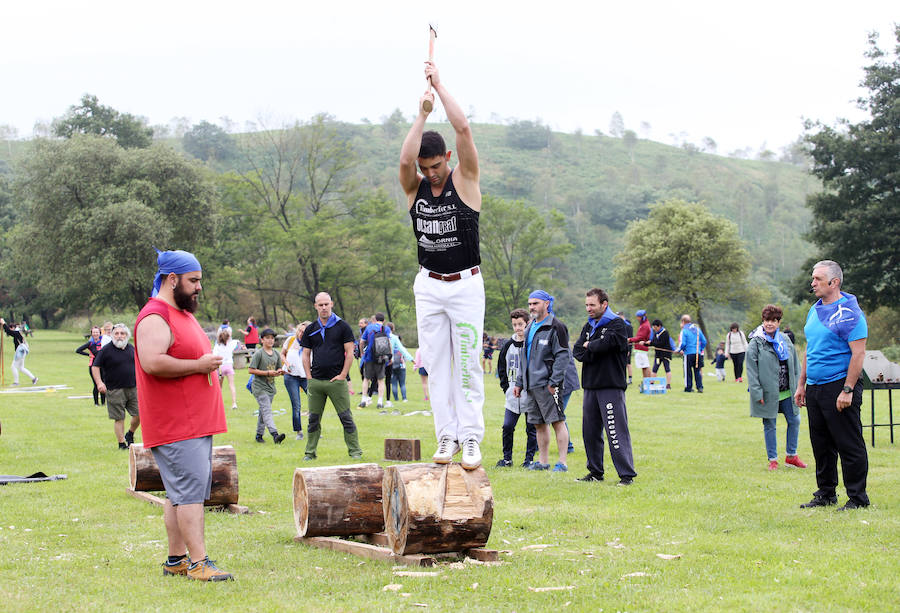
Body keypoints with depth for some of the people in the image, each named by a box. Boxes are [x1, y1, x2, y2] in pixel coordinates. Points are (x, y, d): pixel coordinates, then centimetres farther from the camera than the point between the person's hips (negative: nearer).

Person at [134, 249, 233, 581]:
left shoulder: (183, 314, 21)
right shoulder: (154, 318, -13)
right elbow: (153, 362, -27)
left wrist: (209, 362, 16)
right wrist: (198, 365, -19)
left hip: (196, 422, 10)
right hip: (175, 426, -10)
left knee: (182, 492, 11)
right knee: (190, 490, -12)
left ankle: (176, 559, 16)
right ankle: (198, 562, -12)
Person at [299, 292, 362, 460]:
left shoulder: (342, 326, 2)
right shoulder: (311, 329, 12)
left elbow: (349, 352, -1)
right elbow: (306, 355, 14)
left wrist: (343, 375, -8)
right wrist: (309, 377, 3)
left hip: (336, 380, -3)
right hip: (315, 382, 3)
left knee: (346, 417, -3)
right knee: (313, 419, 7)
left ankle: (355, 451, 1)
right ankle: (310, 452, 14)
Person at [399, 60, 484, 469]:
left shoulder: (465, 181, -4)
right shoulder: (414, 188, 4)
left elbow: (463, 130, -15)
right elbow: (404, 160, -18)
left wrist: (439, 85, -9)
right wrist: (422, 113, -14)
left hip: (466, 284, -3)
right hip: (428, 285, 3)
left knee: (467, 362, -5)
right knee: (436, 363, 2)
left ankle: (471, 437, -5)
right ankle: (446, 436, 6)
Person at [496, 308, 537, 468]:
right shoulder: (508, 346, 10)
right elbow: (501, 369, 20)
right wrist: (506, 387, 10)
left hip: (531, 395, -4)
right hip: (512, 396, 4)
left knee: (531, 429, 3)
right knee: (507, 427, 2)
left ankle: (529, 459, 13)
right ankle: (507, 458, 15)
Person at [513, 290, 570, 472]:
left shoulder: (555, 327, -7)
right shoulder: (530, 328, 19)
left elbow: (562, 356, -12)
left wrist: (554, 382, -18)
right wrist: (519, 382, 20)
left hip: (547, 384, -8)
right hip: (531, 385, 8)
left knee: (557, 421, -7)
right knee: (539, 424, 11)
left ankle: (562, 462, -6)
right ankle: (543, 461, 18)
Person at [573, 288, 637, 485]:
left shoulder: (617, 325, -4)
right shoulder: (588, 327, 18)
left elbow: (606, 343, -21)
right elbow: (577, 351, 8)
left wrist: (589, 345, -3)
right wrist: (595, 351, -9)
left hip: (611, 386, -7)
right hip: (591, 386, 7)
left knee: (616, 431, -11)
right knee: (590, 431, 10)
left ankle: (627, 474, -10)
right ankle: (595, 472, 20)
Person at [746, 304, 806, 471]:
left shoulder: (785, 340, 8)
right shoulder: (756, 343, -6)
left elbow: (795, 365, 14)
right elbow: (751, 370, -9)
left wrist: (797, 387, 8)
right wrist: (757, 393, -14)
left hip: (787, 392, 5)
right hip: (768, 393, -5)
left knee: (794, 421, 8)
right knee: (769, 426, 3)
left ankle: (791, 455, 23)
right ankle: (772, 459, 13)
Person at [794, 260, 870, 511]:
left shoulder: (849, 312, -12)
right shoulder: (815, 310, 14)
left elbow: (858, 353, -16)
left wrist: (847, 390, -21)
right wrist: (801, 384, 19)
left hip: (839, 385, -8)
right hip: (815, 387, 8)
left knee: (849, 444, -3)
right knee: (821, 444, 13)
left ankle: (857, 497, 4)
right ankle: (826, 494, 23)